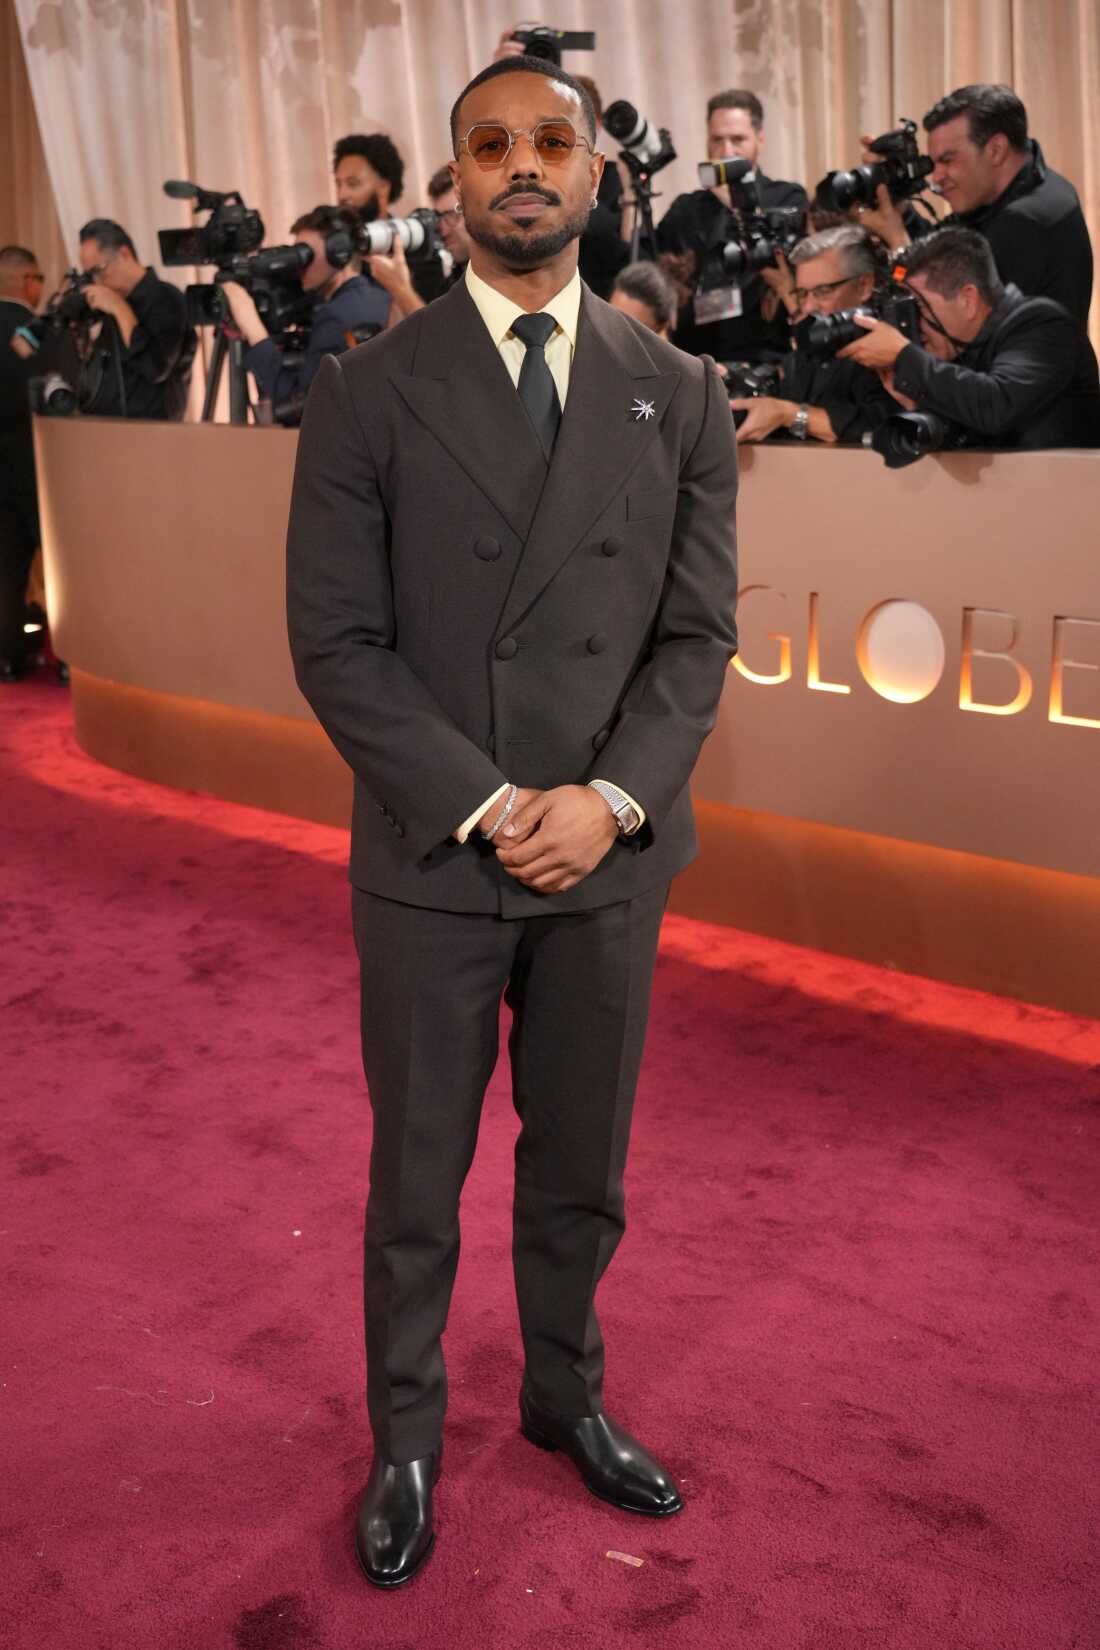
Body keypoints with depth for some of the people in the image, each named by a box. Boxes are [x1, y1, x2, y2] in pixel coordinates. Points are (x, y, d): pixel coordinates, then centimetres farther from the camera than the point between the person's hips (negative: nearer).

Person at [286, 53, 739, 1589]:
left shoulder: (678, 394, 3)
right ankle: (406, 1442, 34)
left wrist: (612, 798, -14)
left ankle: (566, 1395, 41)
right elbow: (335, 642, -8)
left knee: (582, 1169, 17)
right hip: (432, 861, -2)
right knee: (417, 1182, 12)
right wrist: (487, 808, -16)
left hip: (612, 858, 2)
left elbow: (700, 631, 1)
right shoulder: (368, 390, -4)